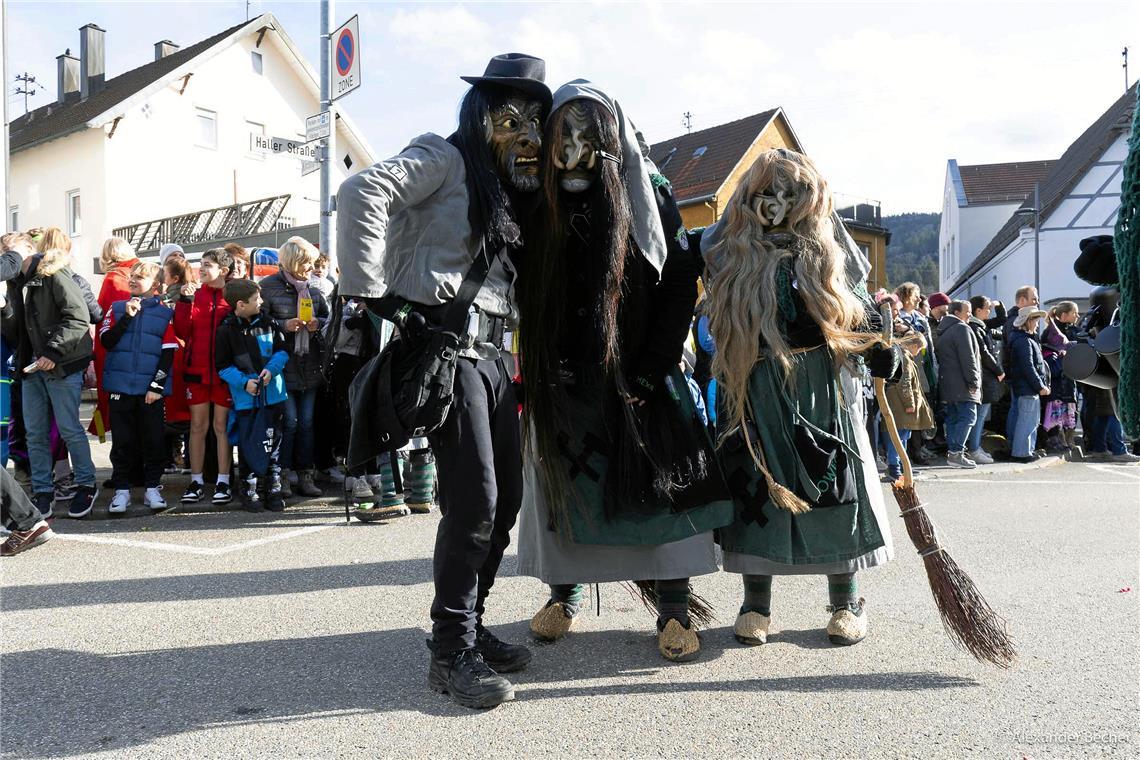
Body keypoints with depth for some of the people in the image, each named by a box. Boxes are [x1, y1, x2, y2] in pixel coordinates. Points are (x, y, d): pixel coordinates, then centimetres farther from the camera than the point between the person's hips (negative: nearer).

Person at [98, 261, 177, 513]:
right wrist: (127, 317, -10)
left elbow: (168, 352, -1)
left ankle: (152, 488, 13)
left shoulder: (165, 313, 2)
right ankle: (121, 489, 13)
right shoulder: (117, 308, 9)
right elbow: (106, 341, -2)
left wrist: (157, 386, -7)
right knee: (122, 440, 6)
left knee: (154, 439, 3)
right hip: (120, 386, 1)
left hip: (151, 388, -1)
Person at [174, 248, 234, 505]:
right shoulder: (194, 294, 8)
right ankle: (196, 481, 15)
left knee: (222, 426, 5)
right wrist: (184, 300, -9)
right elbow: (182, 332, -2)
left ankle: (223, 482, 11)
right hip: (196, 370, 3)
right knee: (197, 426, 7)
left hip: (224, 372, -3)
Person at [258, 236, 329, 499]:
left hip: (310, 366, 5)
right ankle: (282, 475, 7)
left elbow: (329, 317, 16)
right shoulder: (269, 287, -5)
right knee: (289, 421, -6)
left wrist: (317, 324, -5)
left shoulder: (314, 288, 9)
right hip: (283, 366, -5)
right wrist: (284, 326, -17)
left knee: (307, 422, 8)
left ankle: (305, 476, 15)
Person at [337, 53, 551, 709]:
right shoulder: (446, 158, 0)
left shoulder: (507, 187, 24)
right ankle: (452, 652, 2)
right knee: (474, 499, -11)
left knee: (506, 497, 10)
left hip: (490, 350, 9)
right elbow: (362, 193, -16)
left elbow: (514, 278, 20)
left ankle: (470, 626, 24)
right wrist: (372, 291, -21)